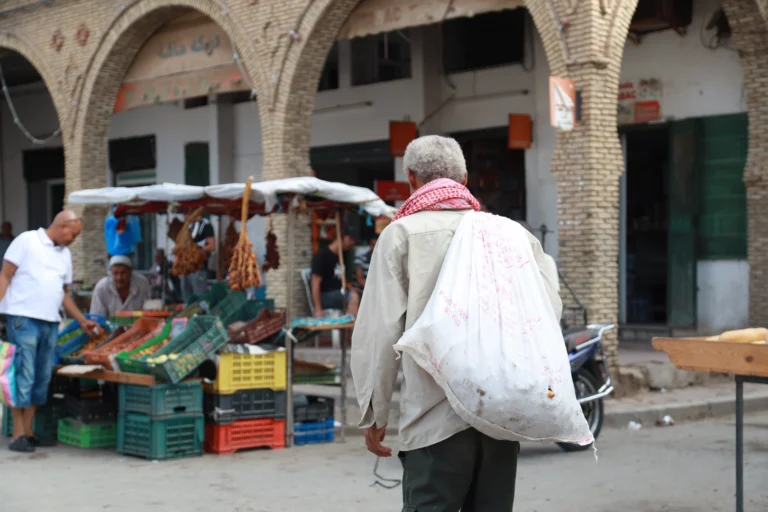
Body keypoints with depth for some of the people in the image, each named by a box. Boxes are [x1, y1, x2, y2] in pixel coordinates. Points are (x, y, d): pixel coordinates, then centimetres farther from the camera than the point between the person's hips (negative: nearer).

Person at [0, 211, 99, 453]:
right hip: (24, 318, -7)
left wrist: (82, 321, 21)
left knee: (42, 379, 6)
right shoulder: (26, 241, -1)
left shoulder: (65, 254, 19)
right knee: (23, 376, -8)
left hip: (50, 323, 7)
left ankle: (28, 431, 14)